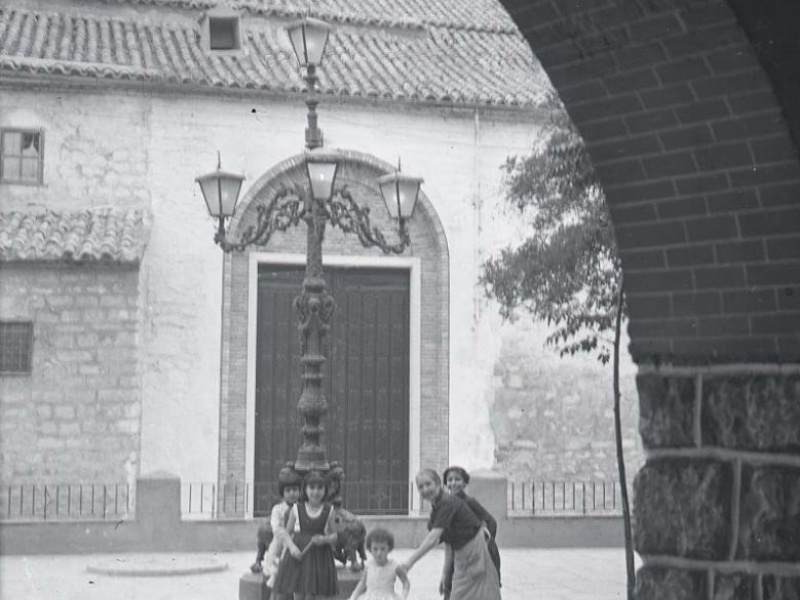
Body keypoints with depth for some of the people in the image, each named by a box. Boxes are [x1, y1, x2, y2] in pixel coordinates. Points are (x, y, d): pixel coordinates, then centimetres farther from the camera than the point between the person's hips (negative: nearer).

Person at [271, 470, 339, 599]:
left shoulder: (328, 511, 2)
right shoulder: (296, 509, 1)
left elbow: (334, 535, 6)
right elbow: (287, 533, 5)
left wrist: (325, 539, -15)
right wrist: (292, 546, -13)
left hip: (319, 558, 0)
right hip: (298, 555, 0)